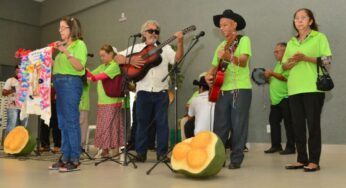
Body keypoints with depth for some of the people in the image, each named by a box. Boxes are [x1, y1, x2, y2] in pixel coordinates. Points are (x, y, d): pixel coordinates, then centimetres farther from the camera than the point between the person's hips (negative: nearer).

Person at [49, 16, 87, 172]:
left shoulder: (79, 44, 0)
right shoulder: (64, 46, 21)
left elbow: (79, 66, -13)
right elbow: (58, 66, 20)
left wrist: (66, 52, -18)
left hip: (71, 82, -8)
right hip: (60, 83, 8)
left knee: (71, 121, -10)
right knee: (63, 123, 7)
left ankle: (75, 160, -7)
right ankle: (65, 158, 12)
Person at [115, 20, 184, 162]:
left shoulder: (165, 48, 10)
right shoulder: (136, 48, 9)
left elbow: (177, 58, -7)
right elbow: (117, 58, 6)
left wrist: (180, 42, -22)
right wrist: (130, 60, -13)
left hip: (161, 92, 0)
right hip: (143, 92, 0)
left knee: (162, 122, 2)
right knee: (142, 122, 7)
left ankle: (162, 153, 11)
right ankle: (141, 153, 16)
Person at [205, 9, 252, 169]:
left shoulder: (244, 40, -1)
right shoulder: (221, 46, 18)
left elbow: (243, 62, -17)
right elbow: (214, 66, 18)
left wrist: (229, 57, -36)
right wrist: (209, 76, -3)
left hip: (241, 89, -6)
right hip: (222, 90, 6)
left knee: (238, 126, -2)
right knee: (219, 126, 6)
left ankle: (236, 159, 7)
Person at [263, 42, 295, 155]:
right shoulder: (278, 64, 22)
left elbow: (286, 77, -20)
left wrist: (272, 73, -17)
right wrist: (268, 78, 12)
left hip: (285, 98, -9)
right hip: (276, 99, 10)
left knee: (288, 123, -2)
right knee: (273, 121, 10)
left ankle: (290, 147, 5)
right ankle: (276, 145, 18)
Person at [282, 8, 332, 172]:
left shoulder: (319, 37, 3)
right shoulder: (291, 42, 17)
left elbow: (327, 60, -5)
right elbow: (284, 66, 15)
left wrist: (306, 58, -16)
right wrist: (293, 61, -8)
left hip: (313, 88, -5)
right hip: (294, 89, 5)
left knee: (313, 124, -3)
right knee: (298, 125, 5)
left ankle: (314, 161, 3)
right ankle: (302, 159, 13)